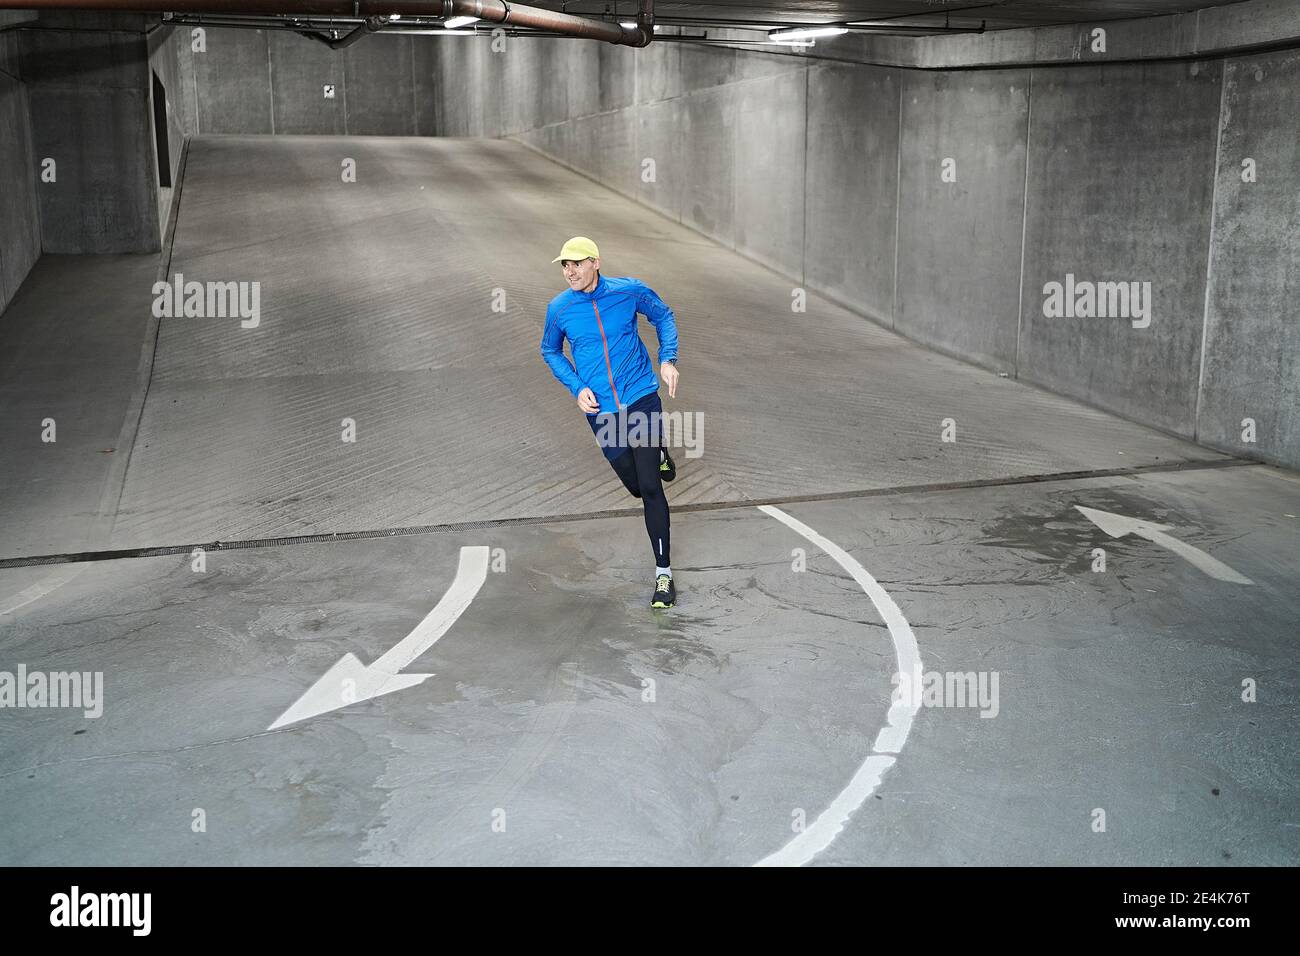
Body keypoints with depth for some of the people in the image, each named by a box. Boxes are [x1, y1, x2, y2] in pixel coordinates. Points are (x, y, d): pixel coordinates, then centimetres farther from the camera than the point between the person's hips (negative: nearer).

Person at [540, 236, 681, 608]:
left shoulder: (630, 291, -7)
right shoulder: (559, 308, -3)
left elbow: (664, 316, 12)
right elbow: (550, 351, 14)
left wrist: (668, 359, -3)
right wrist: (577, 387, -1)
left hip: (641, 399, -2)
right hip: (601, 410, 2)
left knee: (650, 487, -10)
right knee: (637, 487, 10)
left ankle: (664, 573, 1)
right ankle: (657, 456, 48)